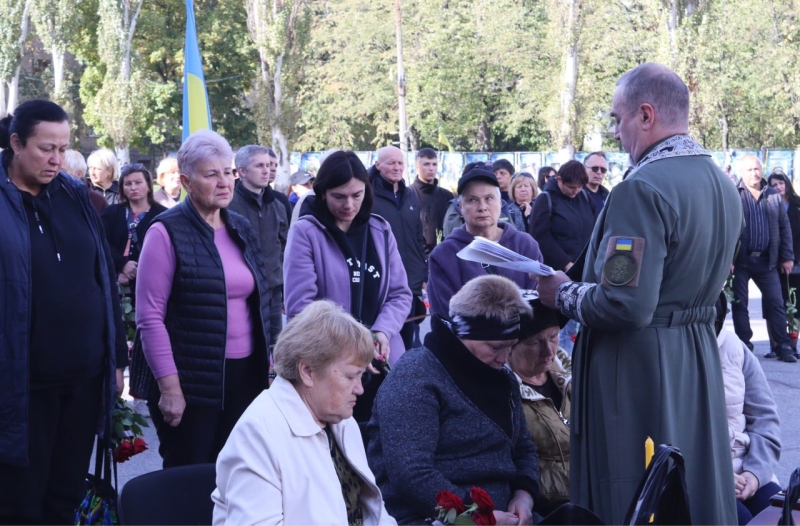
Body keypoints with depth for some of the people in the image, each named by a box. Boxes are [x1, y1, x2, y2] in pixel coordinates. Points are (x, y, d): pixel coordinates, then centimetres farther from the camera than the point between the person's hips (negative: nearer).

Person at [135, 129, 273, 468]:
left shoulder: (241, 229, 11)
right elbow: (149, 317, -12)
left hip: (244, 376, 6)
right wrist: (169, 387, -16)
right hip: (190, 384, -6)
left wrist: (265, 365, 15)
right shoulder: (168, 232, -8)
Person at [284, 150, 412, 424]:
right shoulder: (305, 232, -6)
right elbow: (299, 305, -12)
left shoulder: (380, 230, 8)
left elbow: (400, 293, 8)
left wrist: (382, 332, -11)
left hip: (382, 363, 4)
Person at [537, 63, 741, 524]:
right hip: (700, 368, 9)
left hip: (639, 370, -9)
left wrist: (562, 293, -9)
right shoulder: (723, 185, 7)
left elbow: (625, 307, -26)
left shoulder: (644, 188, -21)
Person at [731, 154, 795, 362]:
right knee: (740, 304, 3)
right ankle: (744, 346, 11)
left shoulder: (774, 196, 10)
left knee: (776, 303, 4)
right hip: (740, 260, -3)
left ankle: (783, 346, 9)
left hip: (766, 260, 3)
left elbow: (784, 227, 12)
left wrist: (787, 257, 7)